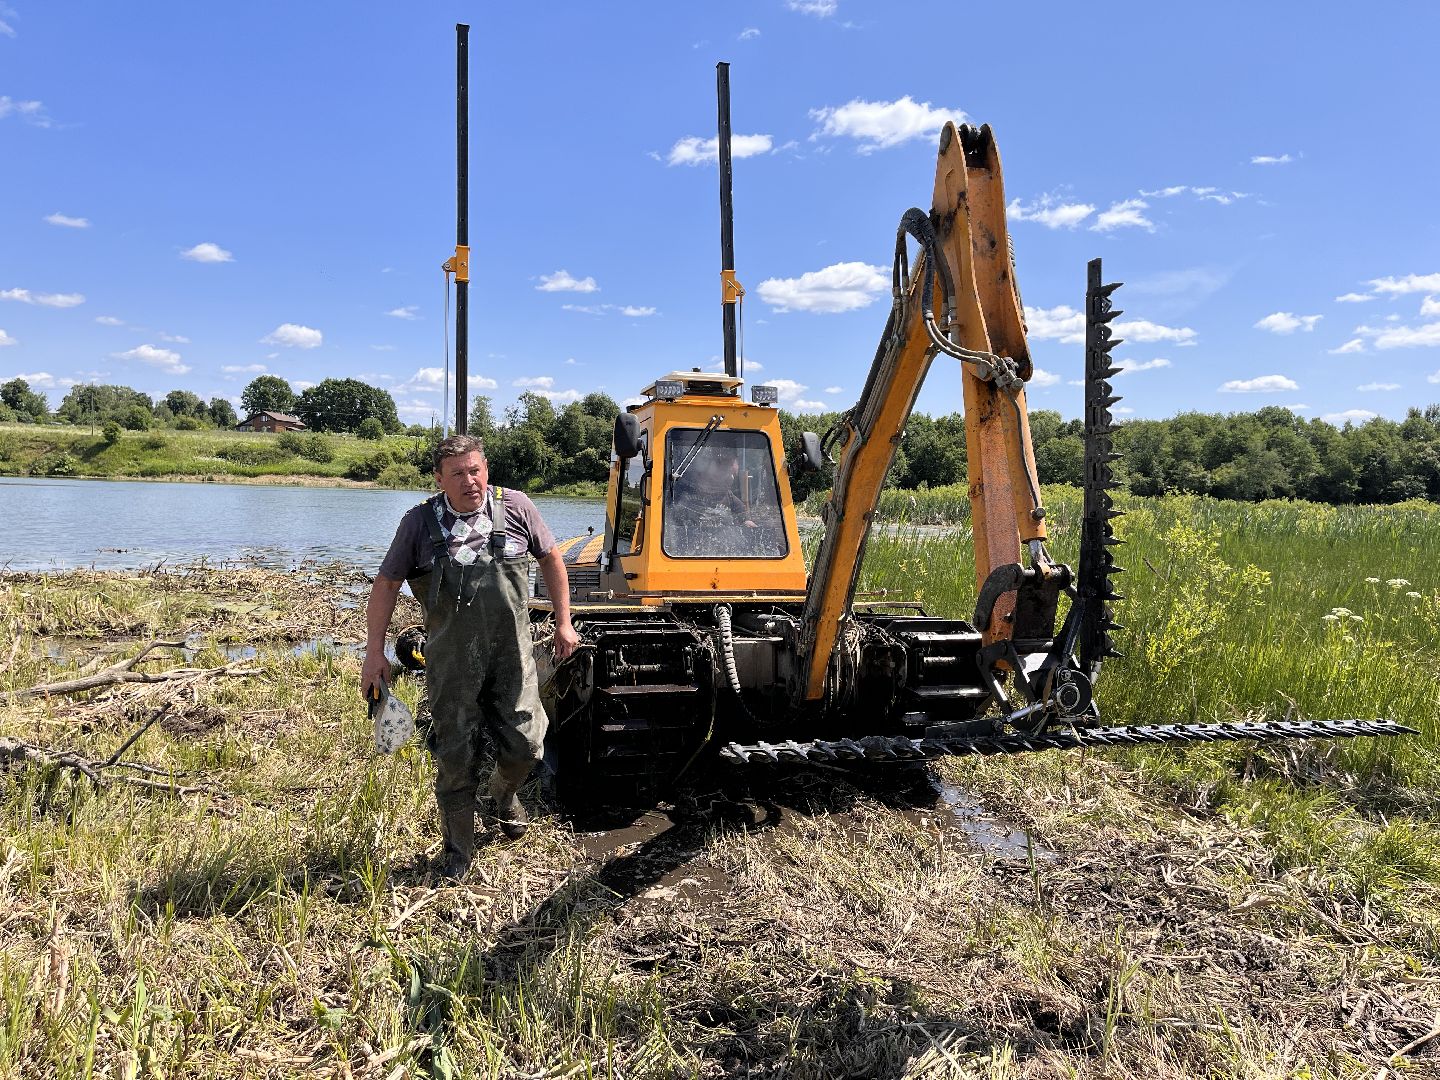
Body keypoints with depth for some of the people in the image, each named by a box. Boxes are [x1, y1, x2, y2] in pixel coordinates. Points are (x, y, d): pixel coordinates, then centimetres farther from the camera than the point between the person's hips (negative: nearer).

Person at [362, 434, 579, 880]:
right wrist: (374, 653, -2)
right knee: (455, 755, 5)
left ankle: (505, 793, 41)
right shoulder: (420, 522, -3)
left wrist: (563, 622, 10)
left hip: (511, 654, 1)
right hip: (452, 661, -1)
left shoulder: (515, 508, -1)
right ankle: (458, 850, 23)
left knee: (525, 745, 5)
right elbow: (385, 585, 2)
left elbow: (551, 558, 11)